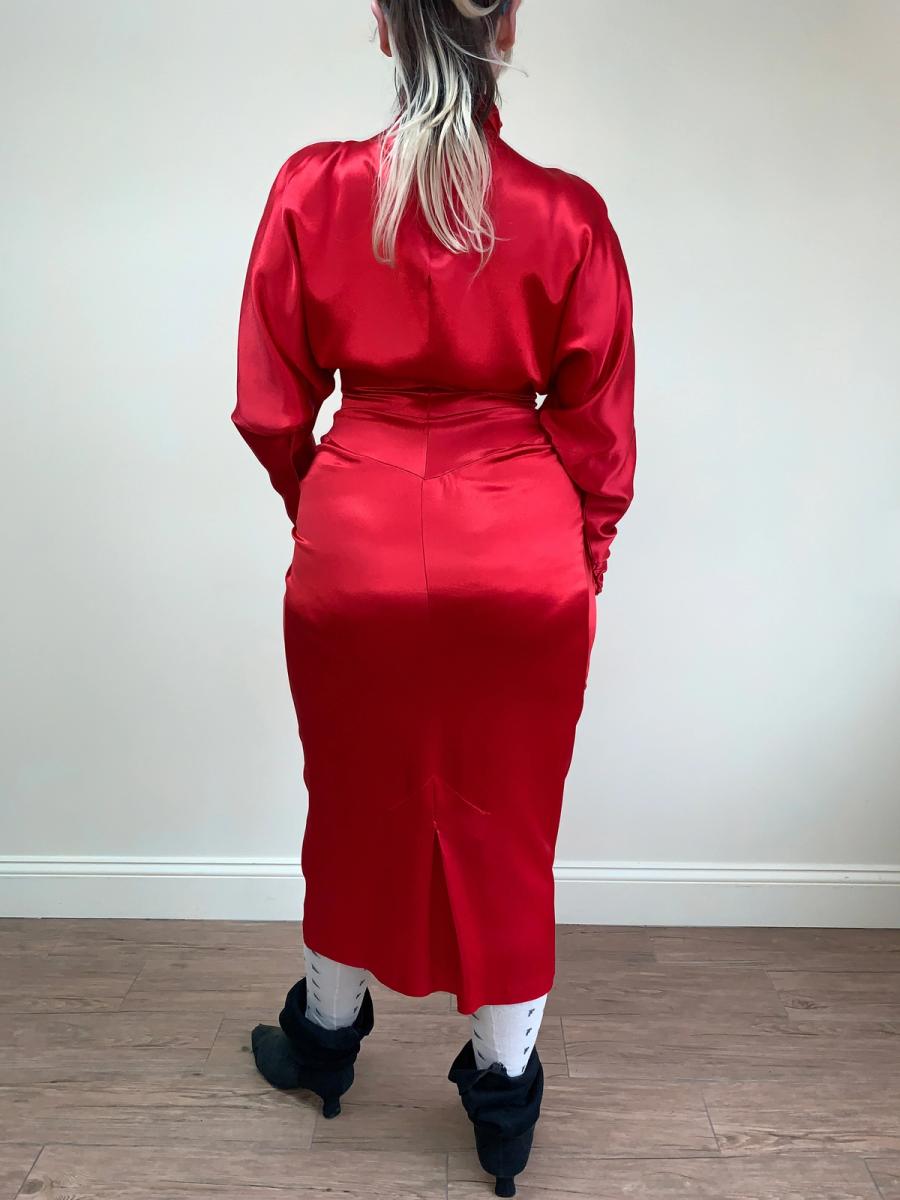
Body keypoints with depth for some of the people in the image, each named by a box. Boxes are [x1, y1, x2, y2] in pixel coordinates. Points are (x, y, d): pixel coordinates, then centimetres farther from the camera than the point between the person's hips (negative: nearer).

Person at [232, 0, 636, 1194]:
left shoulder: (313, 189, -5)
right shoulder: (569, 213, -5)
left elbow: (272, 407, 0)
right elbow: (598, 426, 0)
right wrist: (580, 562, 15)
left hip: (359, 547, 1)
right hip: (525, 559, 0)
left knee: (357, 803, 20)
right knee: (507, 821, 15)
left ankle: (326, 1037, 45)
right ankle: (504, 1093, 34)